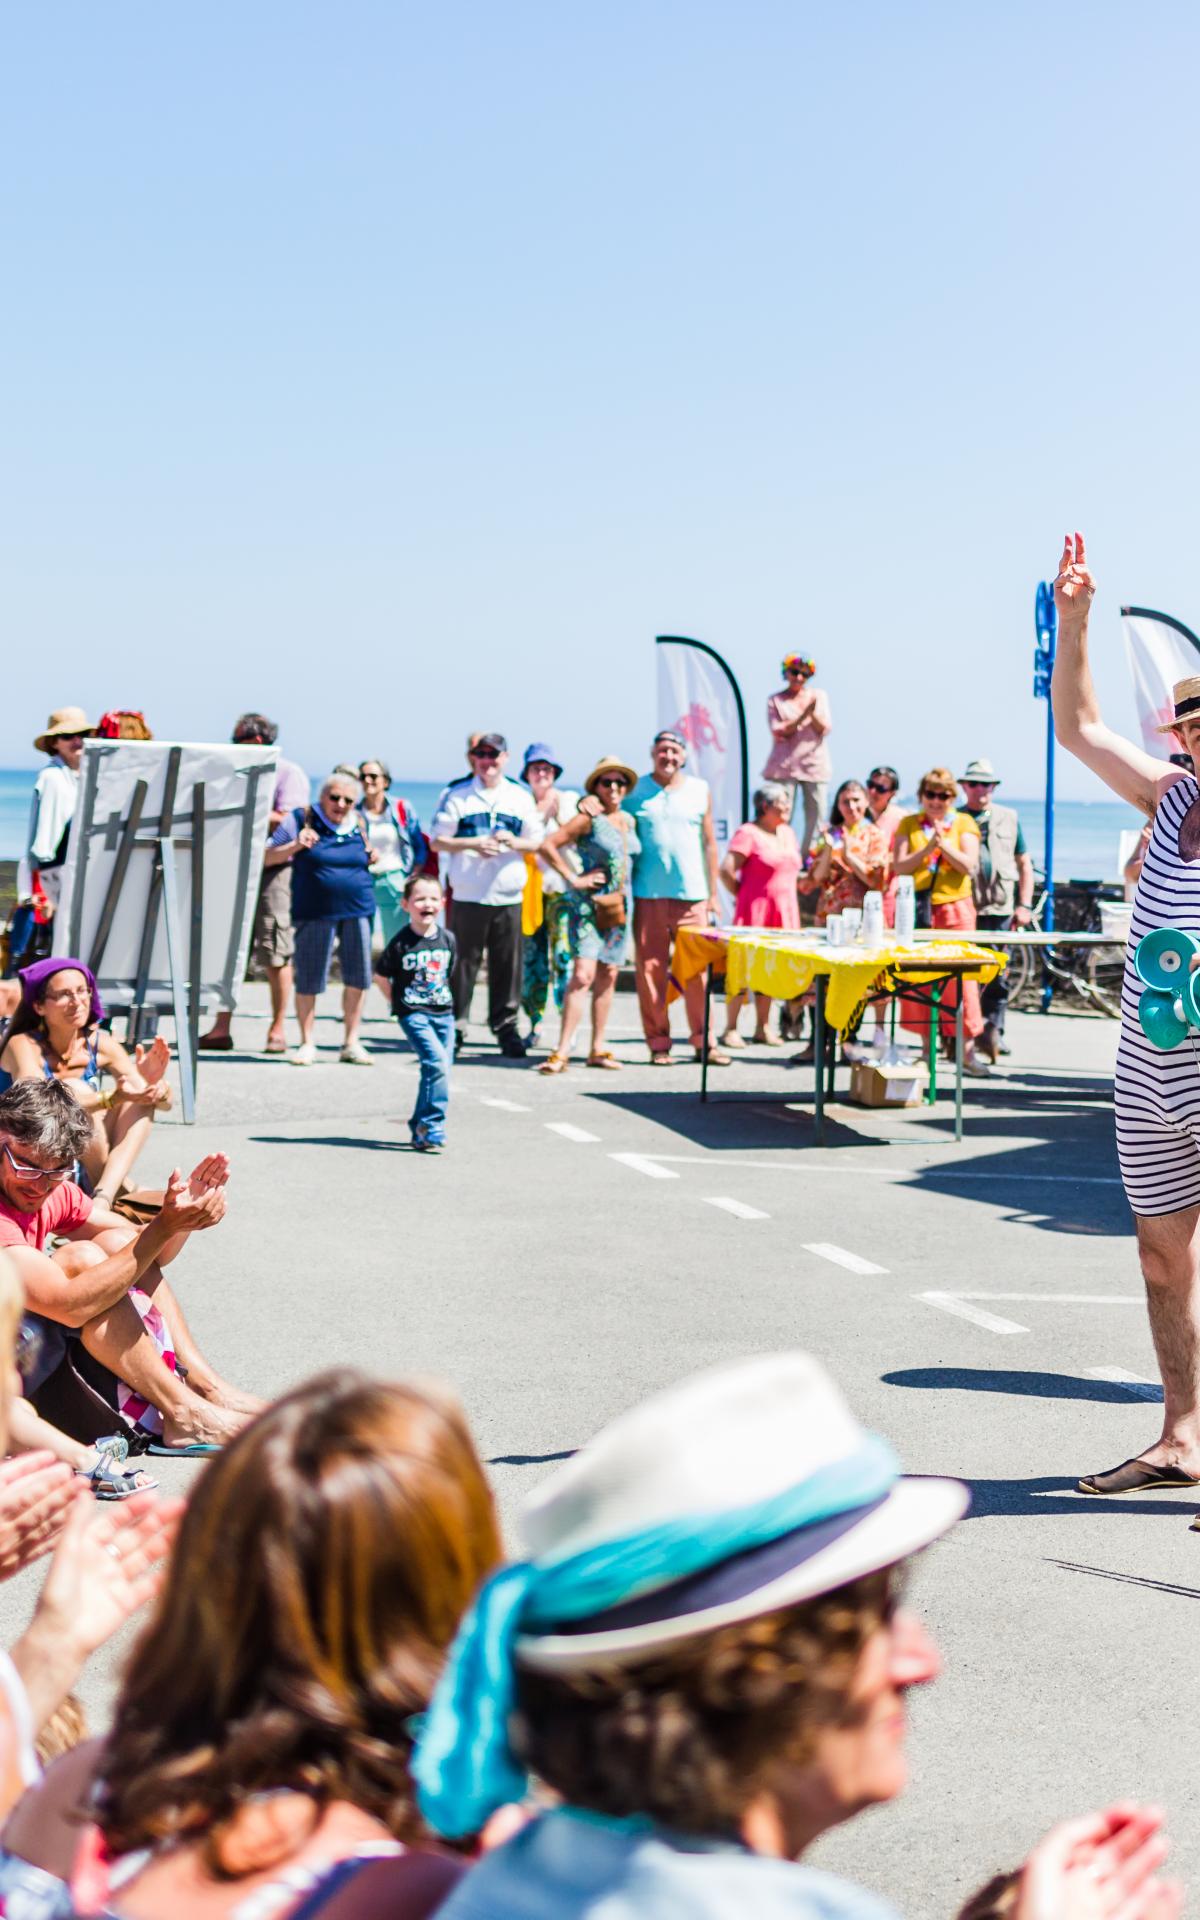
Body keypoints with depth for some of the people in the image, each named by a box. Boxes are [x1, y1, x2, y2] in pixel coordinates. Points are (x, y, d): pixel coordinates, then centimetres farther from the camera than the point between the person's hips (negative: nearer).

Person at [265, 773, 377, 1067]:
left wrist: (373, 858, 4)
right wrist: (296, 845, -16)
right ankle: (306, 1043, 12)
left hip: (359, 909, 4)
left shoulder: (360, 824, 10)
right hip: (315, 911, -3)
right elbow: (268, 857, 0)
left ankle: (351, 1043, 16)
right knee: (309, 979, -1)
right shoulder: (302, 819, -1)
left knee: (358, 977, 5)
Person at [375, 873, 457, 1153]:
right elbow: (381, 976, 2)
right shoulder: (401, 943, -9)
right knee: (437, 1063, -21)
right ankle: (432, 1129, -16)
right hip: (414, 1014, -6)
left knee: (437, 1072, 7)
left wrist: (443, 999, 12)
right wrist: (399, 1003, 3)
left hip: (443, 1013, 6)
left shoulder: (448, 939, 4)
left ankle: (420, 1130, 21)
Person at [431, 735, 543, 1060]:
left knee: (507, 965, 2)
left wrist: (512, 842, -9)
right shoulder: (456, 796, 5)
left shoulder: (521, 798, 12)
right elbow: (438, 841, 2)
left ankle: (506, 1027, 12)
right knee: (462, 963, -1)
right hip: (467, 896, -2)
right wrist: (473, 844, -13)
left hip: (509, 896, 2)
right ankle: (455, 1027, 8)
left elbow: (535, 843, 12)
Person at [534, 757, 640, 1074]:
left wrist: (629, 890, 9)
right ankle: (562, 1052, -16)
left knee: (608, 976, 8)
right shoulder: (589, 819, -7)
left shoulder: (629, 821, 12)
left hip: (618, 906, 6)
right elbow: (547, 846, -12)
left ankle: (598, 1049, 14)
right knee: (583, 974, -15)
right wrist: (573, 879, -13)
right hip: (588, 904, -6)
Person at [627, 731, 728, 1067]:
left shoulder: (700, 790, 11)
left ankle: (703, 1040, 7)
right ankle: (658, 1042, 6)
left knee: (697, 970, 0)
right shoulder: (636, 790, 6)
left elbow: (709, 843, 13)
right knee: (651, 970, -1)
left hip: (692, 895, 1)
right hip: (648, 896, -1)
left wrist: (713, 894, 10)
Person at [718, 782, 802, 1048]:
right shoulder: (749, 833, -10)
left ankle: (762, 1028, 16)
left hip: (783, 911, 7)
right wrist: (742, 895, -6)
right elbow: (727, 870, -16)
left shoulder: (788, 834, 15)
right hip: (755, 910, -7)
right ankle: (730, 1030, -1)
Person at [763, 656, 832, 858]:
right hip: (784, 765, -2)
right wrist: (803, 716, -17)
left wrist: (813, 713, -15)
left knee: (816, 819, -3)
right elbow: (779, 732, -5)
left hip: (815, 764, 2)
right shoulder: (776, 701, 7)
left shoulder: (819, 696, 13)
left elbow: (825, 729, 4)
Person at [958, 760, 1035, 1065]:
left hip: (999, 910, 2)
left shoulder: (1009, 818, 15)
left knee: (998, 975, -2)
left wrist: (1024, 905, 8)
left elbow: (1024, 864, 17)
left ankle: (992, 1030, 4)